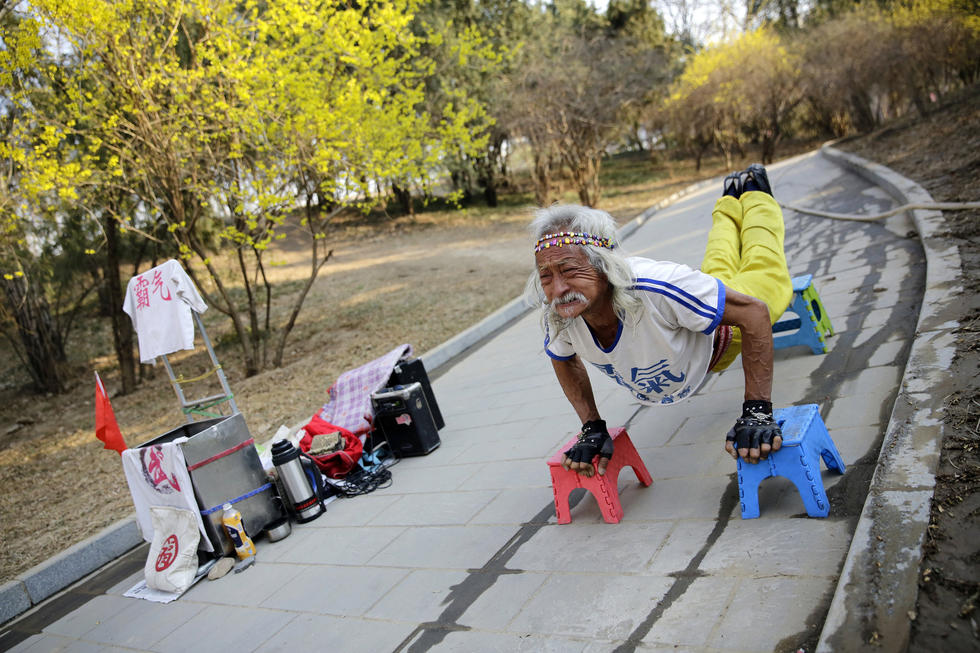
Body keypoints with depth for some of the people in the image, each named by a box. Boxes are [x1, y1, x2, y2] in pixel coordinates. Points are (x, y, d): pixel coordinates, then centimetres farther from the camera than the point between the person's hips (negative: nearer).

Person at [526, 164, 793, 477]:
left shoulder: (655, 287, -53)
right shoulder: (557, 314, -36)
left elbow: (755, 311, -42)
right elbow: (565, 360, -11)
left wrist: (757, 412, -43)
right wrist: (592, 428, -17)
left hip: (720, 336, -4)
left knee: (768, 279, 30)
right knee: (718, 270, 37)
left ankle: (754, 194, 50)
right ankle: (729, 203, 60)